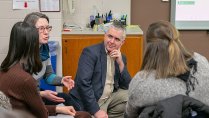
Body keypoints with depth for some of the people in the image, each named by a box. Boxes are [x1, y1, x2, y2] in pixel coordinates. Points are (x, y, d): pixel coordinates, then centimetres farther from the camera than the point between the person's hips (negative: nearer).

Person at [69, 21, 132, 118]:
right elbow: (83, 83, -22)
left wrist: (120, 63, -11)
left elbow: (127, 86, 2)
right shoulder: (90, 52, -13)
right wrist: (96, 110, -25)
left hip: (110, 98, 7)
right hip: (90, 102, -7)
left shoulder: (121, 58, 7)